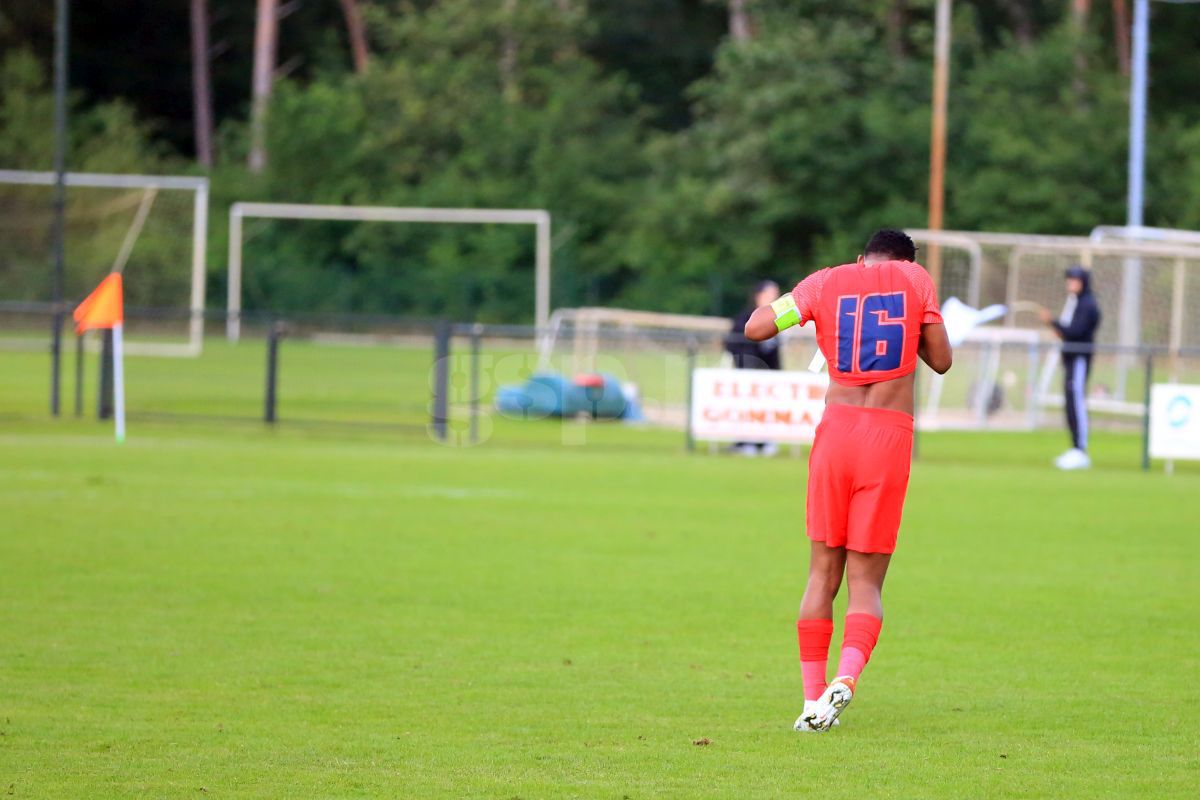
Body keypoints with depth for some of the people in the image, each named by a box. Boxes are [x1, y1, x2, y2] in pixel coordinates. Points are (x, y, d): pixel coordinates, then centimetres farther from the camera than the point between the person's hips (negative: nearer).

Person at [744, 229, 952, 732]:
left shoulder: (827, 282, 8)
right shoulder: (916, 279, 8)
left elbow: (755, 328, 4)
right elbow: (941, 361, 11)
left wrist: (797, 308, 22)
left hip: (837, 428, 1)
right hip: (892, 436, -1)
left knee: (823, 572, 10)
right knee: (866, 581, 2)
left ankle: (814, 699, 6)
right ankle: (846, 676, -23)